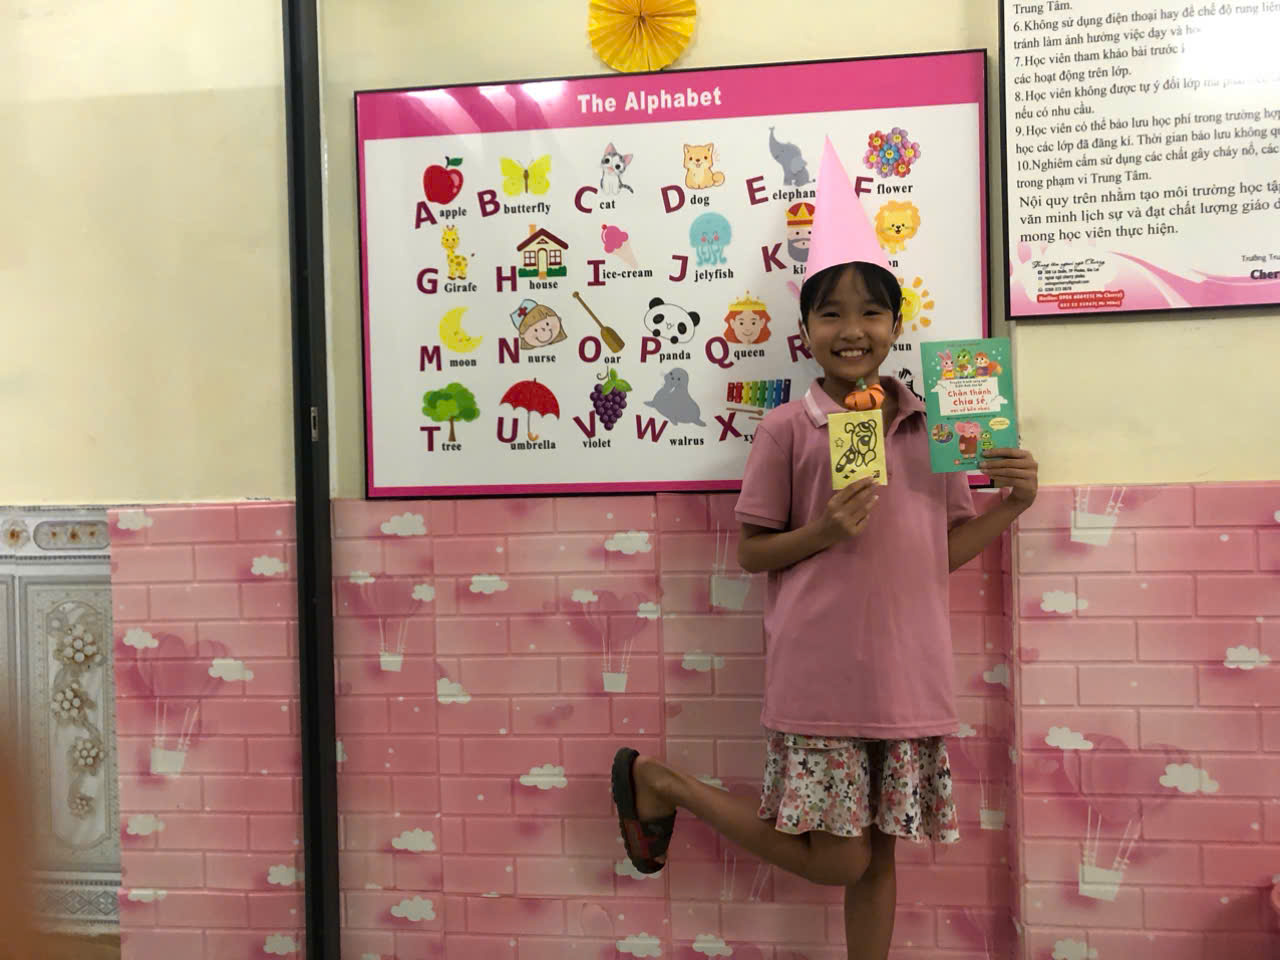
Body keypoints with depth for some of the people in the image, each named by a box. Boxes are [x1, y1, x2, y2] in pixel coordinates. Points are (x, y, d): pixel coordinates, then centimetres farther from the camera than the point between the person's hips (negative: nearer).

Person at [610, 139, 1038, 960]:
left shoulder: (931, 425, 7)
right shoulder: (787, 430, -6)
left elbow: (946, 549, 11)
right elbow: (752, 552, -1)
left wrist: (1012, 505, -4)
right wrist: (825, 532, -17)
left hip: (908, 672, 5)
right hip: (820, 674, -4)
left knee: (879, 854, 13)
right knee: (837, 860, 4)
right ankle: (659, 782, 21)